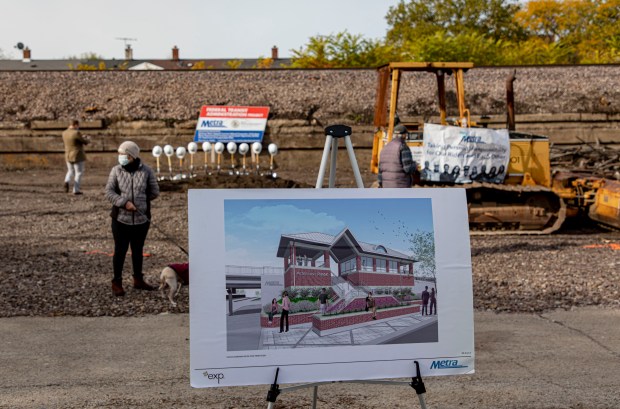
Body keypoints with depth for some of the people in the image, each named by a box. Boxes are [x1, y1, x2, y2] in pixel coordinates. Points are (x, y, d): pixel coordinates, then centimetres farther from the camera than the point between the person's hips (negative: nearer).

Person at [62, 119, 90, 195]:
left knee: (70, 171, 20)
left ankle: (67, 181, -8)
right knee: (79, 172, 4)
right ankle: (76, 190, 0)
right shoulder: (76, 133, -19)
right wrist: (88, 139, 13)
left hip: (68, 156, 6)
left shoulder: (64, 133, 3)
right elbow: (85, 142, -10)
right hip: (78, 156, -6)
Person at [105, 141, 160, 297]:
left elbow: (154, 192, 2)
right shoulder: (116, 170, -3)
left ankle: (138, 279, 30)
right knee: (120, 250, 4)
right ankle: (117, 282, 15)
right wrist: (124, 202, -21)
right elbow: (109, 192, -8)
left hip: (142, 218, 1)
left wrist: (140, 200, 1)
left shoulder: (146, 171, -2)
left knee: (138, 250, 15)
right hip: (121, 218, -1)